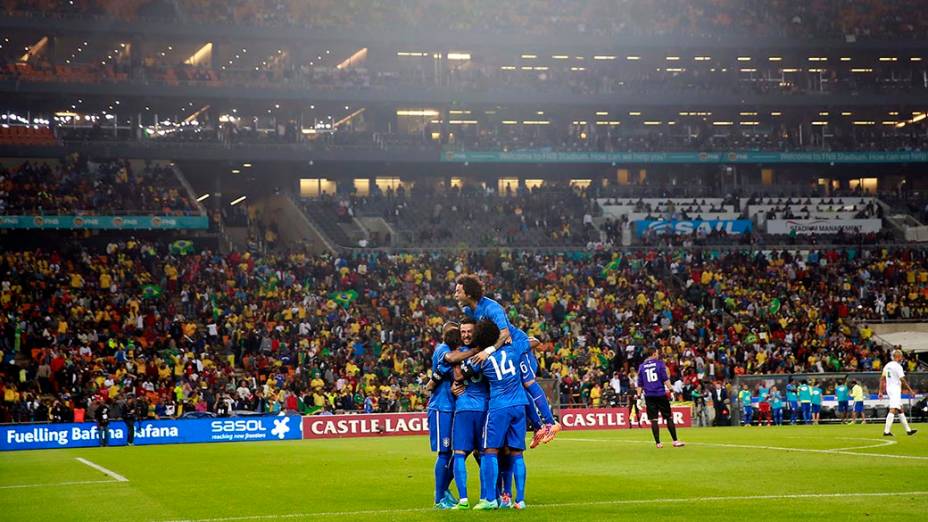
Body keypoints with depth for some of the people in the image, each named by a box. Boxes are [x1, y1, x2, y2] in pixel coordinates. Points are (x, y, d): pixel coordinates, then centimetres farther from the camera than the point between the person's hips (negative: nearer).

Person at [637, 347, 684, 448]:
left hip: (649, 396, 3)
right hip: (661, 394, -3)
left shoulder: (642, 366, 10)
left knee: (653, 420, 2)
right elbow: (665, 379, -7)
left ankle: (658, 443, -1)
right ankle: (675, 441, 1)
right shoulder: (659, 363, 1)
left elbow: (640, 384, 10)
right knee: (669, 417, 4)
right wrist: (670, 390, -7)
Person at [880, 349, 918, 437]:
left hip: (889, 389, 9)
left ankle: (908, 430, 20)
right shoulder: (898, 366, -12)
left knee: (900, 410, 15)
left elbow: (882, 379, 10)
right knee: (893, 410, -13)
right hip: (896, 389, -9)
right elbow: (902, 380, -17)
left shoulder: (887, 365, 12)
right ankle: (887, 431, -21)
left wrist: (881, 391, 12)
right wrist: (910, 390, -12)